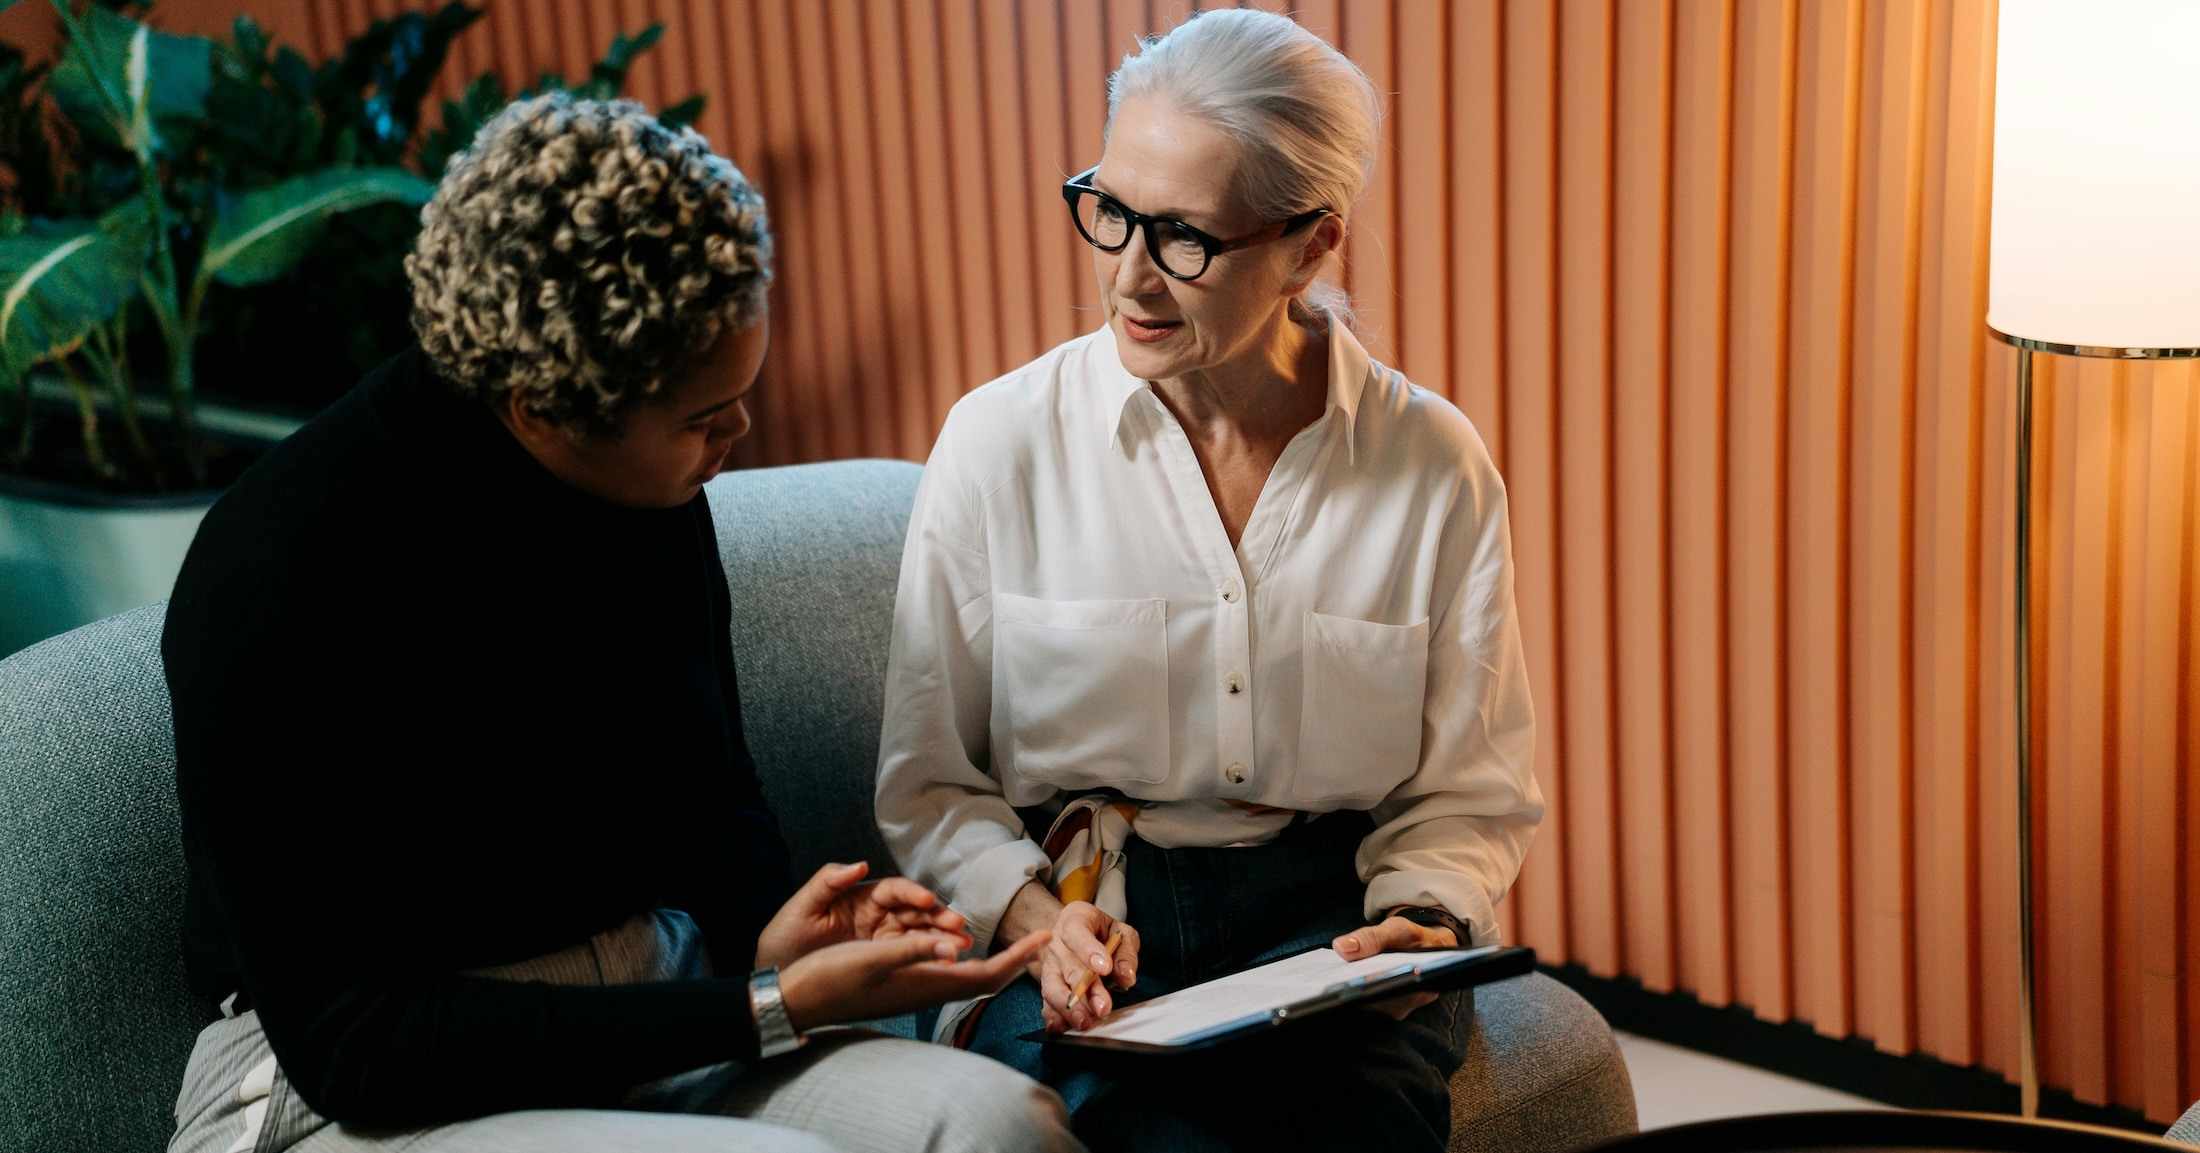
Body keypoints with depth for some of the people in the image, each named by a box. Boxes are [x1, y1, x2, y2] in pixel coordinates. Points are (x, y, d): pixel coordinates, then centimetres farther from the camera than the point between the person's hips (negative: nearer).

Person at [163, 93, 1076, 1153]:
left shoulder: (653, 487, -1)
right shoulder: (280, 574, -20)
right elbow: (348, 1038, -18)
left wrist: (766, 928, -7)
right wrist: (769, 1010, -22)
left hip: (646, 1020, 6)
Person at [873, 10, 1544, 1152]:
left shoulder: (1437, 468, 1)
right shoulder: (999, 443, -1)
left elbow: (1470, 793, 10)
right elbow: (930, 783, 4)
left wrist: (1421, 919, -11)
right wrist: (1035, 918, -14)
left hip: (1327, 926, 1)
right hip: (1072, 919, -1)